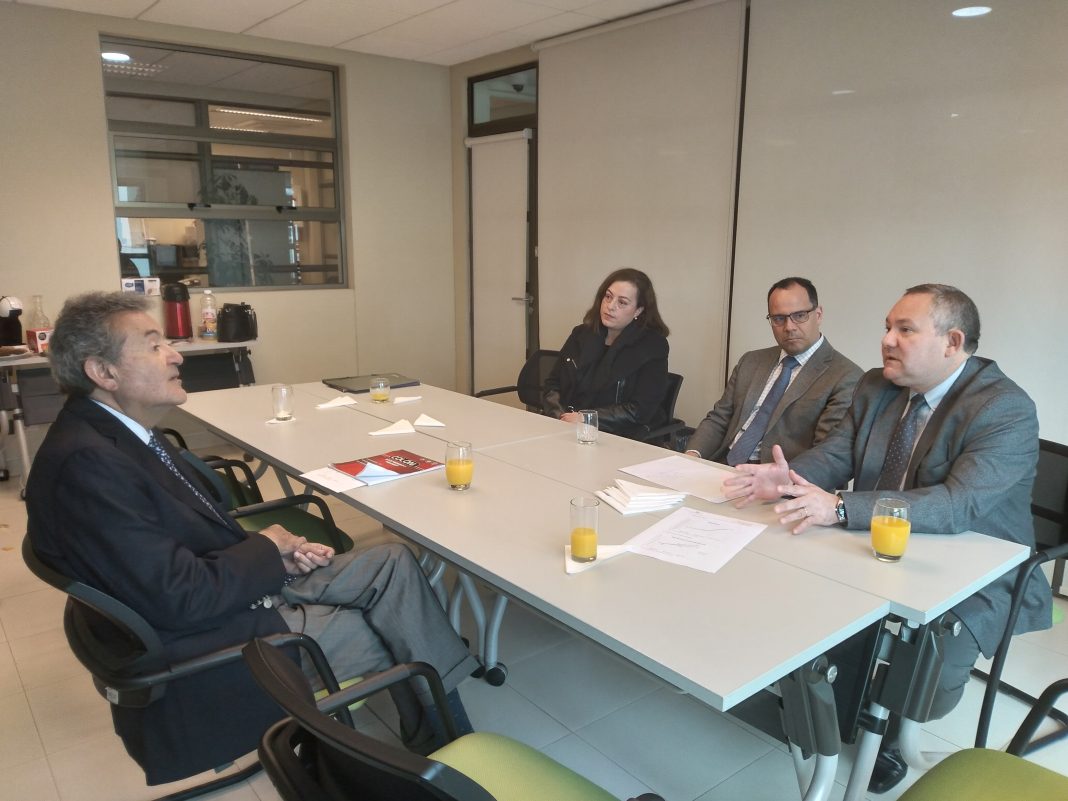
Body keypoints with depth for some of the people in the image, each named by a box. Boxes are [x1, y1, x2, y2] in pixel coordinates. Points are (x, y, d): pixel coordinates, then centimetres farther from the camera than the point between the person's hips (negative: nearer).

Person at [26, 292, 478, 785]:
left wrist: (271, 554, -4)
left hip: (240, 588, 9)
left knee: (394, 563, -1)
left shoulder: (114, 430, 4)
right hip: (202, 640, -8)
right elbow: (179, 600, -27)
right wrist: (267, 551, -11)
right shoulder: (85, 463, -26)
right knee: (385, 636, 0)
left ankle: (448, 725, 6)